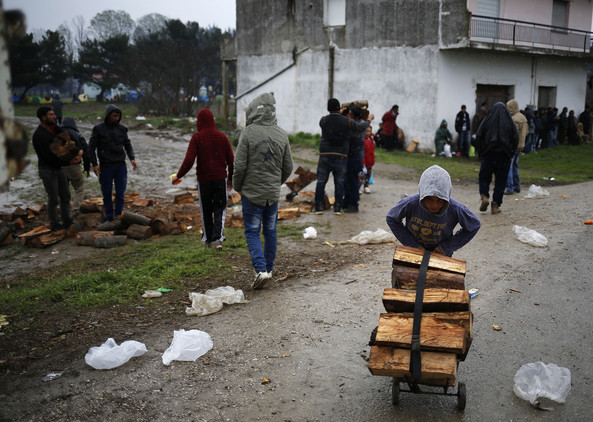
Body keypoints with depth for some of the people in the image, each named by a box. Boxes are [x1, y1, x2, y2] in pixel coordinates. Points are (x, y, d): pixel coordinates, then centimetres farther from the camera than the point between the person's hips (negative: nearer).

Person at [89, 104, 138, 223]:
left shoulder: (122, 129, 6)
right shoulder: (98, 129, -3)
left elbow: (128, 144, 14)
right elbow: (91, 147, -1)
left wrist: (132, 158, -2)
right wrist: (94, 164, -9)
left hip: (120, 165, 2)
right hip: (105, 166, -2)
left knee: (120, 193, 2)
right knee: (107, 193, 5)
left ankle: (118, 215, 13)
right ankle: (109, 216, 17)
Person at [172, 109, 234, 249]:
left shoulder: (197, 137, -7)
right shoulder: (222, 137, 2)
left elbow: (189, 160, -14)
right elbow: (231, 160, 4)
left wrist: (178, 176, -1)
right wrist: (230, 179, 17)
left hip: (204, 180, -1)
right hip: (221, 178, 1)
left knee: (206, 211, 13)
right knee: (220, 208, 8)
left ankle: (208, 240, 23)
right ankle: (218, 238, -10)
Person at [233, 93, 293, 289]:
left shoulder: (248, 133, -12)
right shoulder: (281, 134, 2)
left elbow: (240, 165, -13)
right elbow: (288, 167, 6)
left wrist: (238, 187, 3)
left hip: (252, 192, -4)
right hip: (273, 193, 4)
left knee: (252, 232, 3)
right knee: (270, 231, 15)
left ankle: (261, 269, -10)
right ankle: (269, 268, 25)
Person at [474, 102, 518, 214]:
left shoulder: (487, 120, 2)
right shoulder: (510, 122, 3)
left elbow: (478, 136, -5)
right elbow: (515, 139, -3)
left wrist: (480, 153, 3)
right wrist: (510, 154, 6)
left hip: (488, 154, 0)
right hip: (504, 156, 0)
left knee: (484, 177, 13)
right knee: (501, 180, 7)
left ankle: (484, 196, -10)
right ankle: (495, 205, 3)